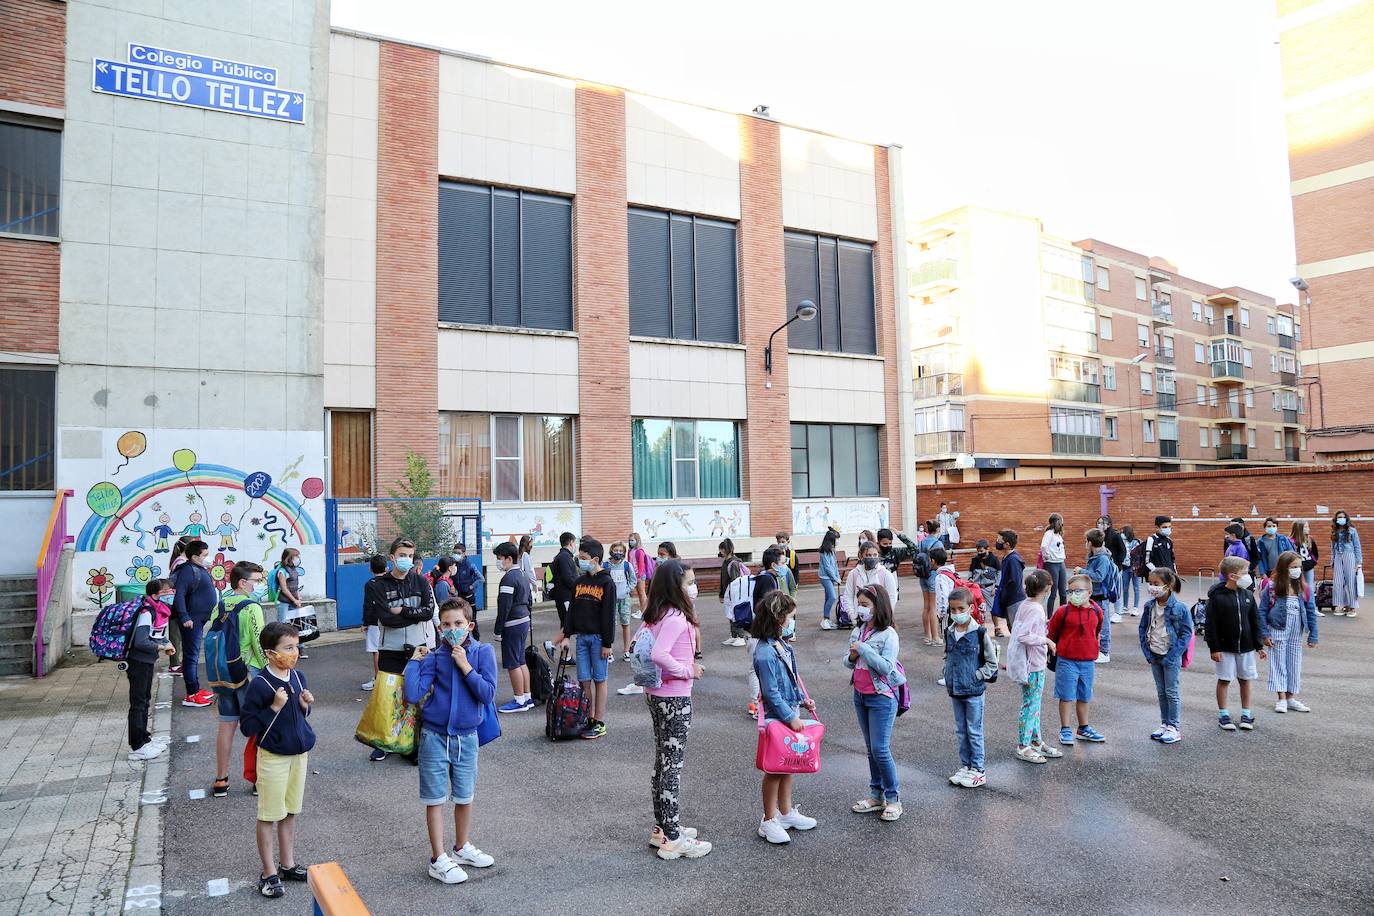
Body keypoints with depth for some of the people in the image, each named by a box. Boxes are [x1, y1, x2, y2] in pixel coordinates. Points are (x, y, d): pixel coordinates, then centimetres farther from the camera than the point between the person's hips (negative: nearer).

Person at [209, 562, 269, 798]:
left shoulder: (219, 607, 7)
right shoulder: (251, 607, -14)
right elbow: (259, 643, -16)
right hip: (248, 672, -6)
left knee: (227, 725, 13)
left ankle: (220, 781, 19)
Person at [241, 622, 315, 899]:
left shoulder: (298, 677, 0)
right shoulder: (259, 685, -18)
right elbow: (247, 727, -16)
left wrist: (306, 706, -6)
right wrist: (274, 708, -26)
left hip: (299, 754, 6)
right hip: (273, 757, -6)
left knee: (290, 813, 17)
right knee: (268, 816, 7)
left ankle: (287, 864, 30)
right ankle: (269, 873, 19)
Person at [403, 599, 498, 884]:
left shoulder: (483, 652, -8)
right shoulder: (434, 657, -9)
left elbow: (488, 694, -16)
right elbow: (413, 695, -17)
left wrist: (465, 666, -20)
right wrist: (414, 660, -14)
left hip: (466, 736, 1)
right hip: (435, 736, -1)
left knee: (465, 797, 16)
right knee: (436, 799, 7)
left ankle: (461, 848, 37)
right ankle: (438, 860, 21)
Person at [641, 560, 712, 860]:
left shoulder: (655, 615, 6)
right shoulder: (677, 618, -22)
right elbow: (659, 654, -34)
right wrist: (688, 670, -21)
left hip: (656, 694, 9)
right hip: (675, 699, -9)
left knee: (662, 761, 18)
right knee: (673, 765, 0)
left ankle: (662, 827, 30)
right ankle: (673, 840, 10)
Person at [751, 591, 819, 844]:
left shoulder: (783, 646, 3)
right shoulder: (765, 654, -25)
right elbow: (771, 693, -23)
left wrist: (802, 700, 11)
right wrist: (791, 717, -18)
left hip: (790, 713, 9)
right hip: (776, 718, -9)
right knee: (775, 769, 4)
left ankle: (786, 812, 35)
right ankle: (769, 821, 19)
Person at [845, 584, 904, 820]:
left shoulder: (888, 634, -14)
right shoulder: (857, 632, 6)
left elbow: (886, 667, -22)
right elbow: (850, 663, 15)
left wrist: (864, 650, -22)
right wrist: (851, 658, -7)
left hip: (882, 697, -7)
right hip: (860, 695, 7)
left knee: (880, 749, -5)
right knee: (871, 748, 14)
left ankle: (893, 797, 9)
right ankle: (876, 794, 24)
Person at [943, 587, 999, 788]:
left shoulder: (980, 633, -15)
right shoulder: (949, 633, 2)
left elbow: (992, 663, -8)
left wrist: (976, 676, -13)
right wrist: (949, 677, 7)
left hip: (973, 691, -5)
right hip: (954, 690, 5)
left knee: (974, 731, 5)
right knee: (961, 731, 15)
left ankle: (978, 769, 17)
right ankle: (965, 765, 27)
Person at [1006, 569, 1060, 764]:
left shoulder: (1025, 605, 5)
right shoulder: (1036, 609, -22)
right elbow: (1023, 636, -29)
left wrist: (1046, 625, 17)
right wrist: (1046, 640, -20)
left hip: (1034, 662, 10)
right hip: (1033, 665, -9)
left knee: (1034, 703, 18)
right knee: (1031, 705, 1)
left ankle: (1037, 741, 30)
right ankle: (1023, 747, 11)